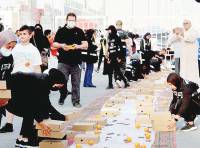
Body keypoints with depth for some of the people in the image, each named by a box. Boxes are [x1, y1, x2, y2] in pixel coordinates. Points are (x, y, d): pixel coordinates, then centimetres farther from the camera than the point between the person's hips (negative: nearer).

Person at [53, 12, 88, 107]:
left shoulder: (79, 31, 10)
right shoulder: (61, 31, 10)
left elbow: (86, 45, 7)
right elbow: (54, 44, 11)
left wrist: (78, 46, -13)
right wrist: (61, 46, -9)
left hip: (76, 61, 0)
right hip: (63, 61, 0)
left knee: (76, 83, 1)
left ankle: (76, 101, 10)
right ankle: (62, 96, 20)